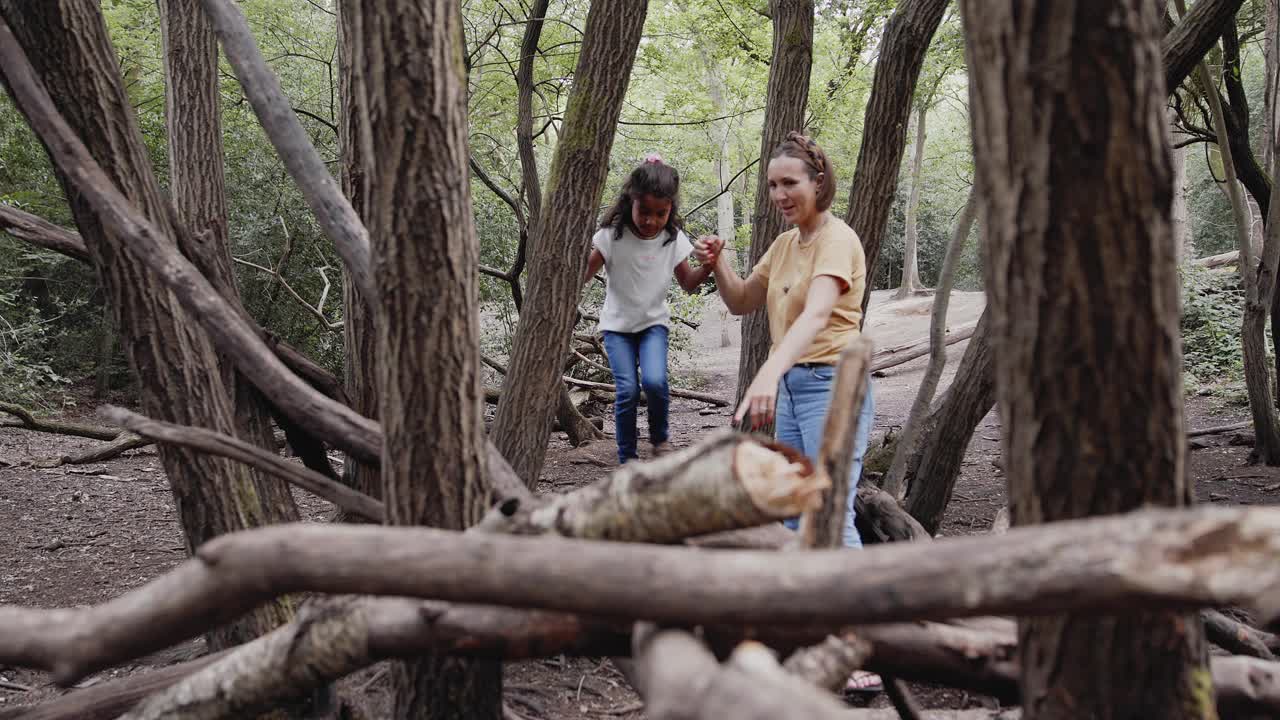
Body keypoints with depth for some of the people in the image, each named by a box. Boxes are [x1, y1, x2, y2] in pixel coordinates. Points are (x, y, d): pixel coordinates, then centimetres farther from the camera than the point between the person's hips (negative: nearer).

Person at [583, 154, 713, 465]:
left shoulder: (673, 240, -9)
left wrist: (708, 266, -16)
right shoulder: (612, 236, -17)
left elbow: (688, 284, 3)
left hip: (653, 322, 1)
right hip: (617, 324, -1)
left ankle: (660, 436, 7)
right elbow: (583, 276, -13)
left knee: (654, 381, -22)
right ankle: (627, 459, 4)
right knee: (628, 389, -14)